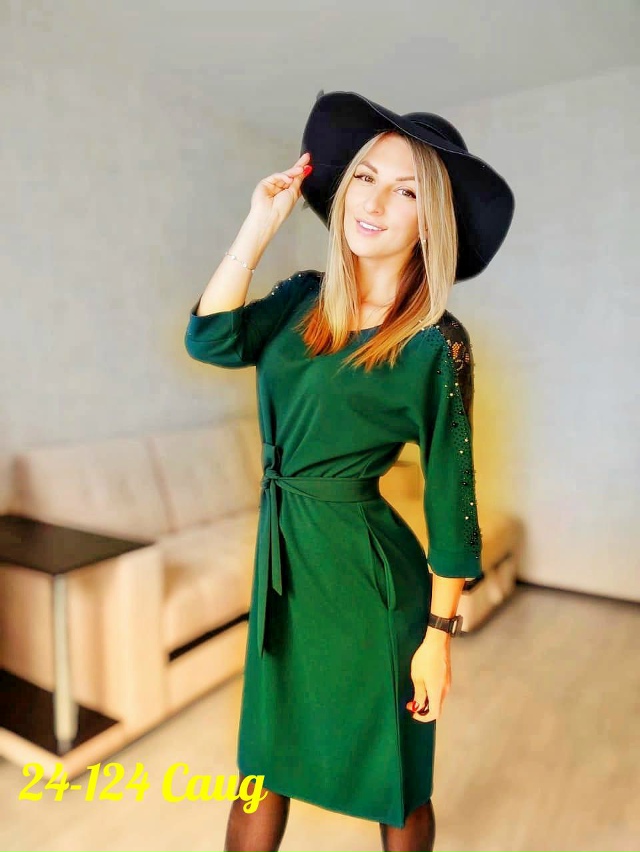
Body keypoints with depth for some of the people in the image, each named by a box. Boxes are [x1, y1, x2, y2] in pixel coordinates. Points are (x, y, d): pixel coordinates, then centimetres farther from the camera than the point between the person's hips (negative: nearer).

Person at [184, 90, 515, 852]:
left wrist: (439, 633, -8)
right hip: (282, 559, 5)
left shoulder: (437, 344, -13)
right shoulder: (302, 299, 4)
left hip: (364, 573, -5)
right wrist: (259, 225, -9)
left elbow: (450, 494, -10)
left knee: (395, 788, 18)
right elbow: (210, 340, -12)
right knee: (262, 764, 22)